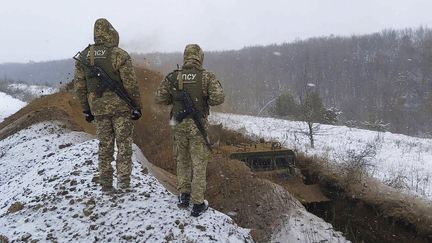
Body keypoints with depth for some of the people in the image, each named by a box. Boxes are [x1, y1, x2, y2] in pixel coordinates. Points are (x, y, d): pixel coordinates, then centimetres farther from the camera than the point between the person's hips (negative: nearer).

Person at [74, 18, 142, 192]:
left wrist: (86, 110, 14)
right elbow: (130, 84, -12)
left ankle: (106, 184, 17)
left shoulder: (83, 57, 5)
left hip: (98, 109, 4)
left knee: (104, 147, 12)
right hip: (121, 107, -4)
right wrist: (137, 107, -4)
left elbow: (79, 86, 7)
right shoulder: (119, 55, -10)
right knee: (124, 145, 6)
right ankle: (123, 181, 5)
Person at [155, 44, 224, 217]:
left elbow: (159, 98, -1)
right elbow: (218, 98, -20)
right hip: (198, 126, -3)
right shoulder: (207, 77, -11)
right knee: (199, 164, 6)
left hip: (179, 125, 3)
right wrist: (206, 100, 1)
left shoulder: (173, 77, -3)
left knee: (182, 161, 21)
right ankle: (198, 204, 11)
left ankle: (184, 197, 27)